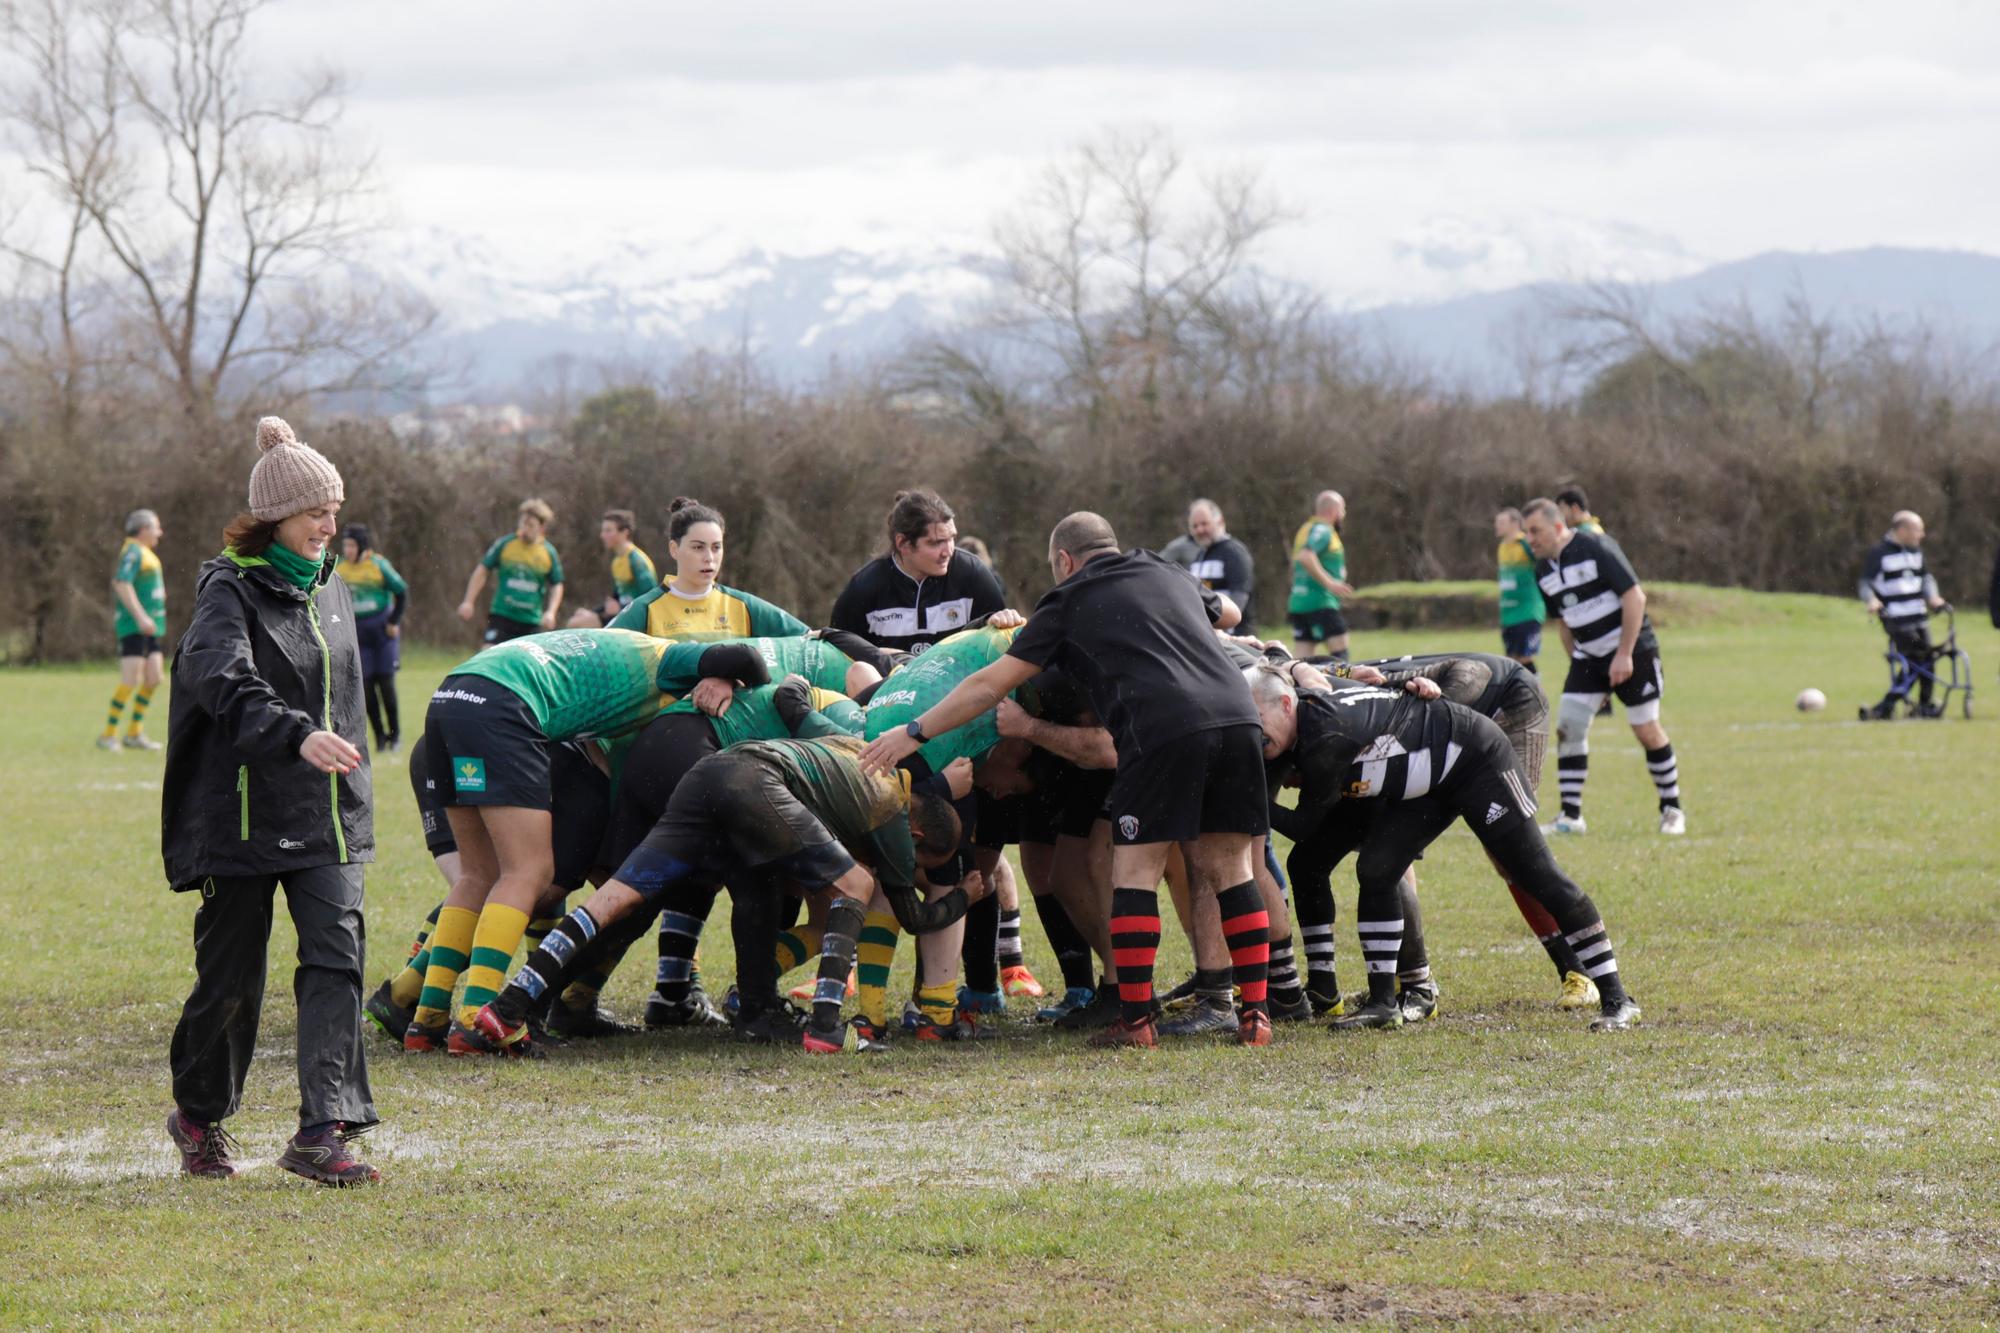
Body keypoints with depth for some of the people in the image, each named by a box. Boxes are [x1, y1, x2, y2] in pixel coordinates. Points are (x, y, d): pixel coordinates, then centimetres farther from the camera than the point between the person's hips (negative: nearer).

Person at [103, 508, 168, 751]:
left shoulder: (144, 553, 19)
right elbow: (122, 585, -23)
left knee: (154, 678, 7)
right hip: (133, 628, -10)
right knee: (131, 681, -13)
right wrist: (140, 617, -29)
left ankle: (135, 733, 13)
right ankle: (108, 735, -9)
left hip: (148, 628, 10)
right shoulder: (133, 552, -12)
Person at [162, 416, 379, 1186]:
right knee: (231, 975, 4)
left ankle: (323, 1132, -16)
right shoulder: (230, 590, -9)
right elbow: (225, 681, -29)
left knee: (336, 956, -11)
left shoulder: (330, 589, 13)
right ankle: (200, 1116, 27)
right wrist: (298, 736, -45)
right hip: (244, 814, -5)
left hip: (327, 815, 5)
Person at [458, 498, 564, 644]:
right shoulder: (505, 544, -4)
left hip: (531, 621, 2)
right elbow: (482, 570, 4)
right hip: (502, 615, -2)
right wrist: (468, 602, 1)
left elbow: (557, 585, 12)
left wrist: (550, 612, -1)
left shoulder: (549, 553, 1)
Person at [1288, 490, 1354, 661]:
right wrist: (1329, 582, -26)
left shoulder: (1307, 529, 20)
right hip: (1319, 601, -9)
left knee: (1300, 658, 4)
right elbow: (1305, 557, -25)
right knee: (1340, 650, -10)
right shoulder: (1322, 530, -10)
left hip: (1298, 602, 9)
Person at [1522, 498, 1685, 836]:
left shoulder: (1596, 549, -17)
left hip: (1632, 653, -6)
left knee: (1647, 730, -2)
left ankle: (1672, 810, 13)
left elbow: (1635, 597, -18)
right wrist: (1575, 660, 11)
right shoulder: (1542, 571, 4)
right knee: (1568, 726, -6)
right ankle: (1571, 816, -1)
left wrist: (1624, 654, -21)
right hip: (1588, 657, 6)